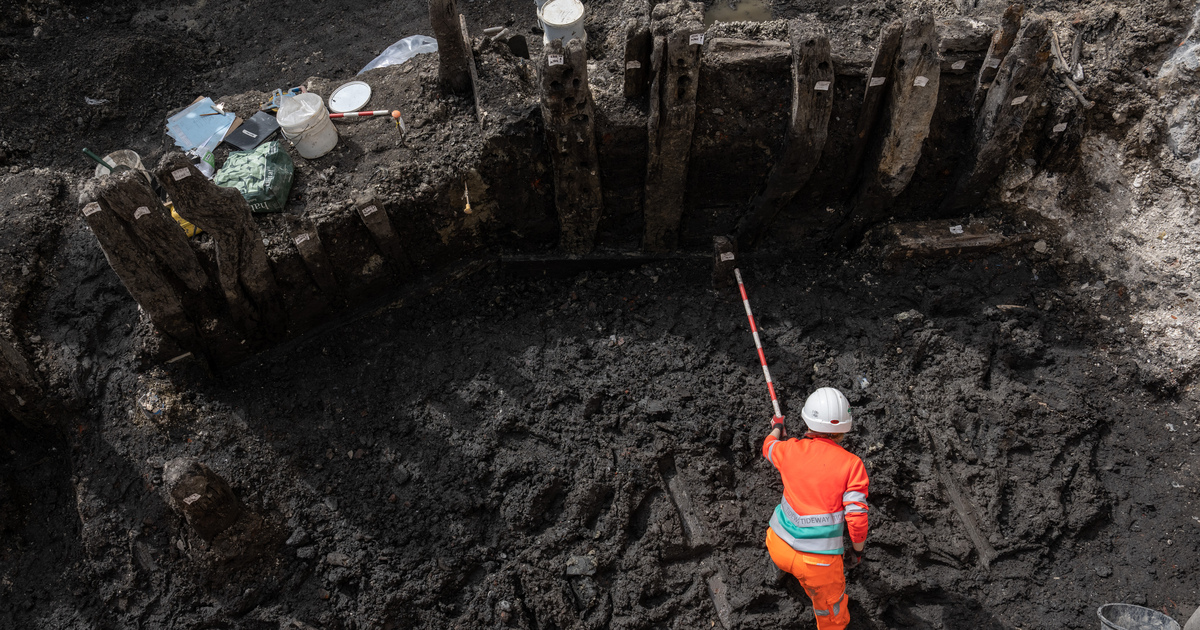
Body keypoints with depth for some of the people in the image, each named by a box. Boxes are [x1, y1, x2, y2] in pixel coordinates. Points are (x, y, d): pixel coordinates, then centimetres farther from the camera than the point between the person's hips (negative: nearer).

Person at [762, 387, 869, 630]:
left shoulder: (791, 450, -5)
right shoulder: (851, 464, -14)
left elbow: (769, 447, 20)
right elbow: (857, 518, -15)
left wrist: (777, 428, 43)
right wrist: (857, 550, 5)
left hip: (779, 545, 4)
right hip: (818, 563, -3)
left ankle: (779, 565, 67)